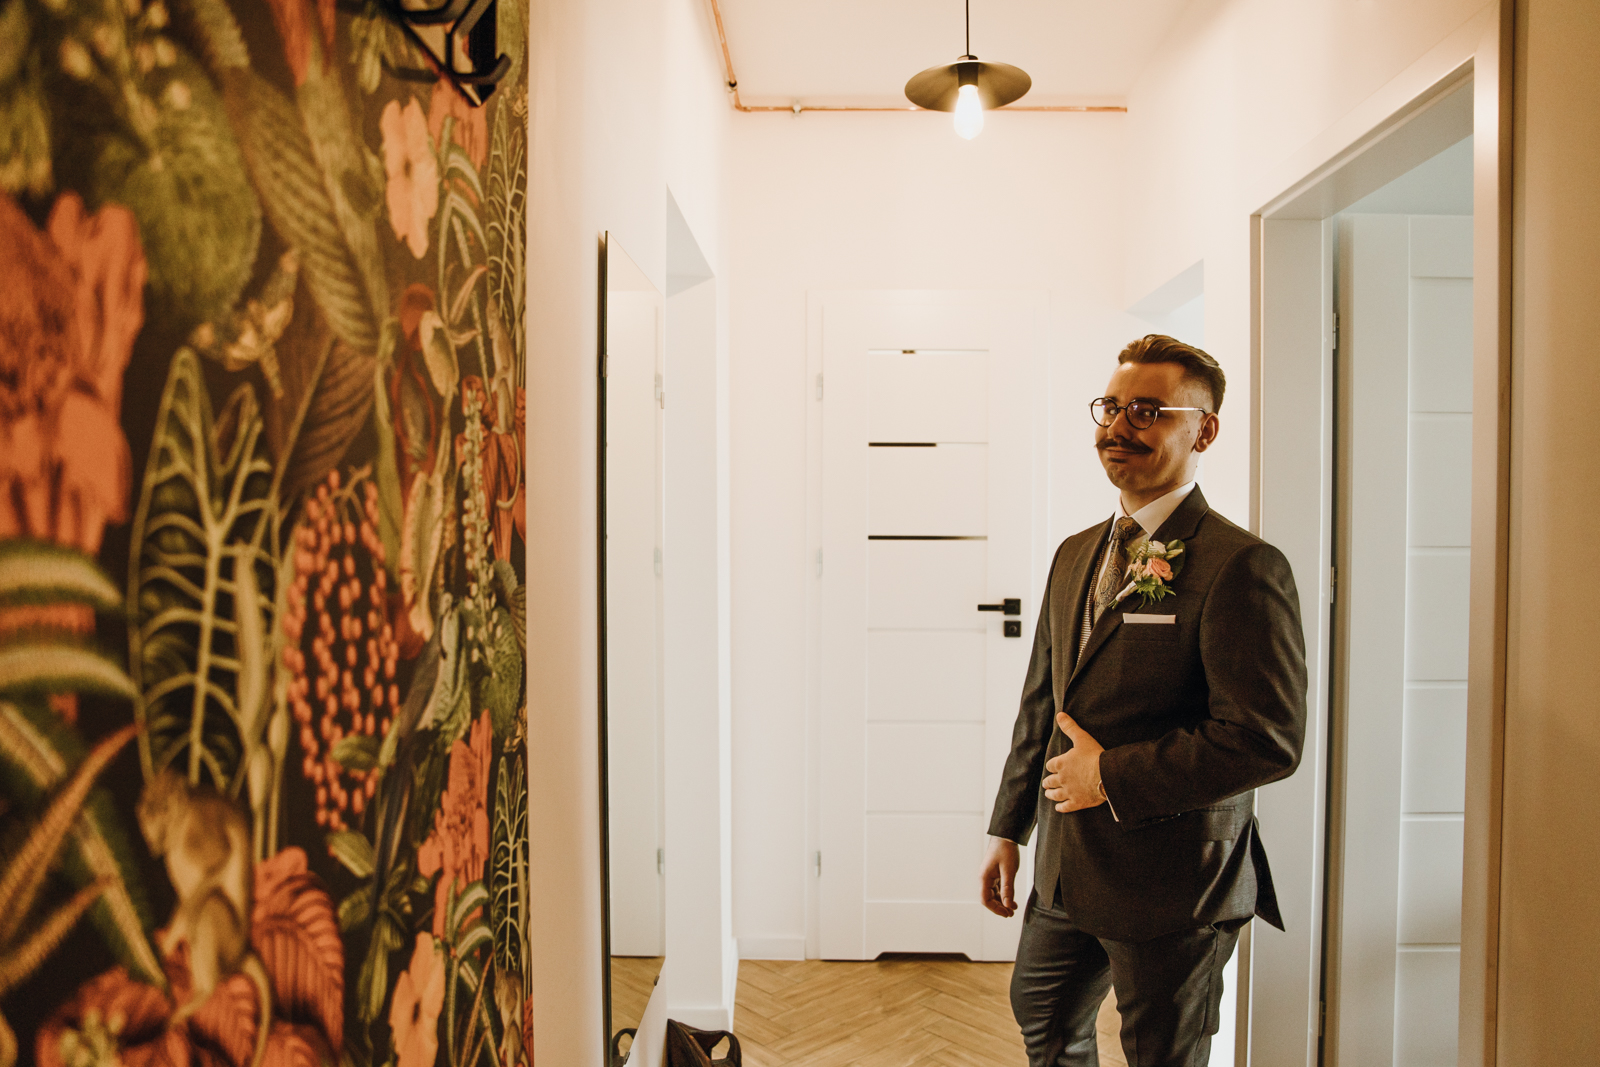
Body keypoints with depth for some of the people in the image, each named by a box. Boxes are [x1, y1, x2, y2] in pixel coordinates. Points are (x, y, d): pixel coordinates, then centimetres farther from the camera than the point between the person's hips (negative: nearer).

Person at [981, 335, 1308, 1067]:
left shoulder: (1242, 567, -18)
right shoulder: (1076, 555, 7)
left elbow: (1267, 740, -25)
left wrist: (1112, 776, -19)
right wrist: (1008, 828, 13)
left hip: (1172, 886, -7)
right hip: (1065, 870, 7)